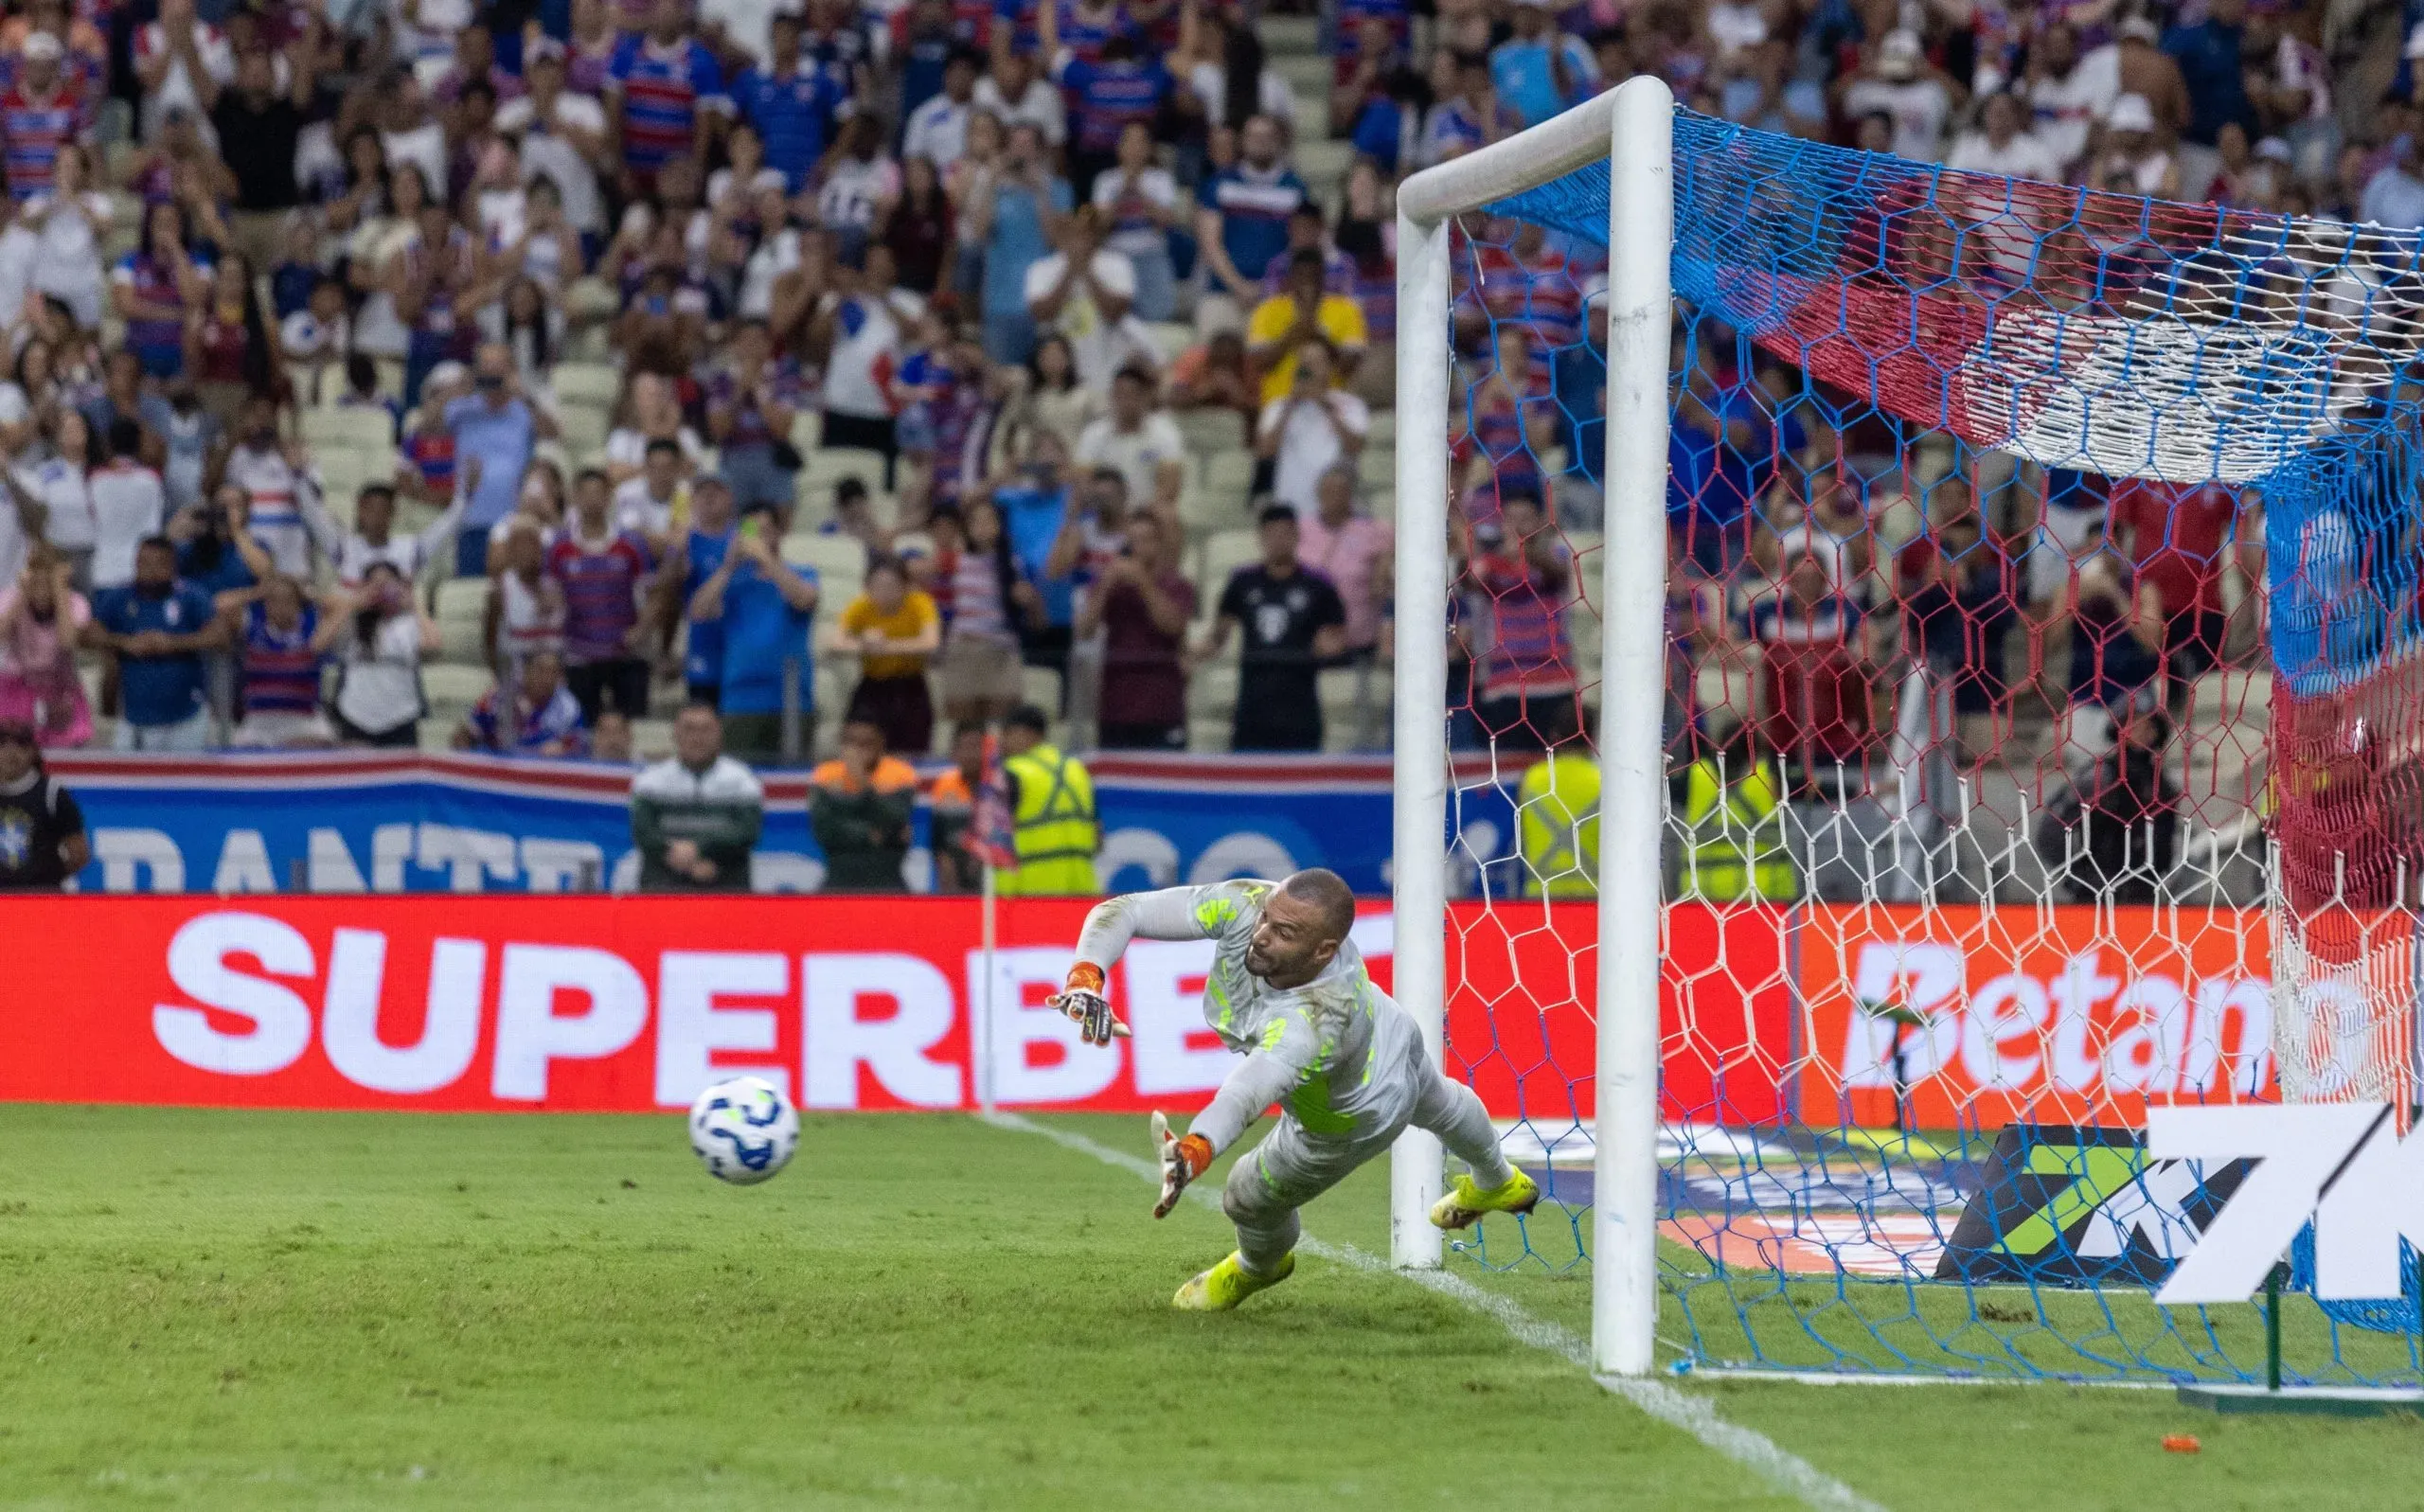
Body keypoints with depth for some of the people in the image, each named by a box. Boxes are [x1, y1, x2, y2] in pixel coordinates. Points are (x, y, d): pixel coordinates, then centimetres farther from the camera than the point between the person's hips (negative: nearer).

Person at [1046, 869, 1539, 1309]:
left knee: (1249, 1198, 14)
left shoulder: (1319, 1021, -54)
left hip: (1352, 1121, -6)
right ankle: (1498, 1185, 73)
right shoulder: (1245, 905, -39)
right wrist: (1085, 976, -59)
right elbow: (1122, 912, -39)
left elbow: (1252, 1089, -71)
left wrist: (1196, 1148, -90)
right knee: (1438, 1106, 37)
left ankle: (1261, 1266, 55)